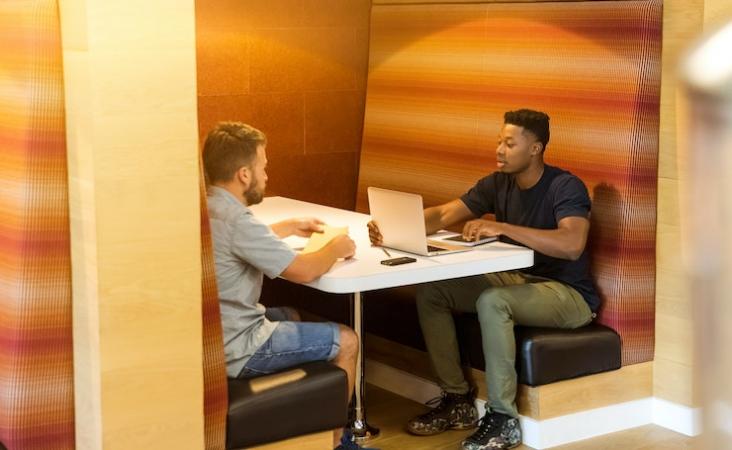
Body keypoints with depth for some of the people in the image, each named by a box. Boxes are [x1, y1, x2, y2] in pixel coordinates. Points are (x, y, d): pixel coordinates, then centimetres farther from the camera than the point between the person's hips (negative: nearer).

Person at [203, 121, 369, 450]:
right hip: (234, 352, -10)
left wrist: (291, 226, 27)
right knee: (346, 341, 3)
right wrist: (337, 247, -1)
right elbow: (304, 271, -19)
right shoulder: (235, 219, -26)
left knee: (290, 316, 33)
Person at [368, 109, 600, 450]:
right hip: (518, 280, 7)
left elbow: (572, 245, -35)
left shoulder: (566, 187, -18)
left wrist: (501, 227, -36)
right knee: (431, 290, -7)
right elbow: (443, 215, -6)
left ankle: (504, 419, -23)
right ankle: (457, 399, 2)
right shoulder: (498, 184, 1)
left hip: (569, 295, -7)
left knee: (491, 301, -35)